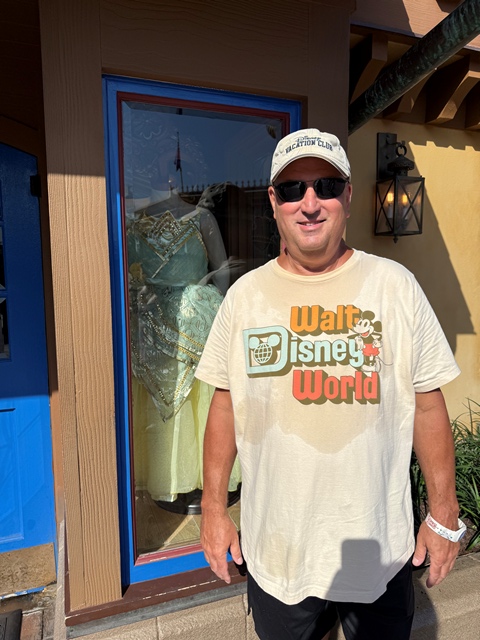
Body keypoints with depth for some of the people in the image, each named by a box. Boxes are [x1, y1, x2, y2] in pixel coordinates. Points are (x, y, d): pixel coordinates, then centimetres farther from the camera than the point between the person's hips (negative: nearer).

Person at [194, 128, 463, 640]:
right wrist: (213, 507, 2)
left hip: (381, 548, 0)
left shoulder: (394, 285, -6)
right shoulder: (245, 294, -4)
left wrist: (444, 515, 0)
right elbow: (225, 406, 0)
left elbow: (428, 405, -3)